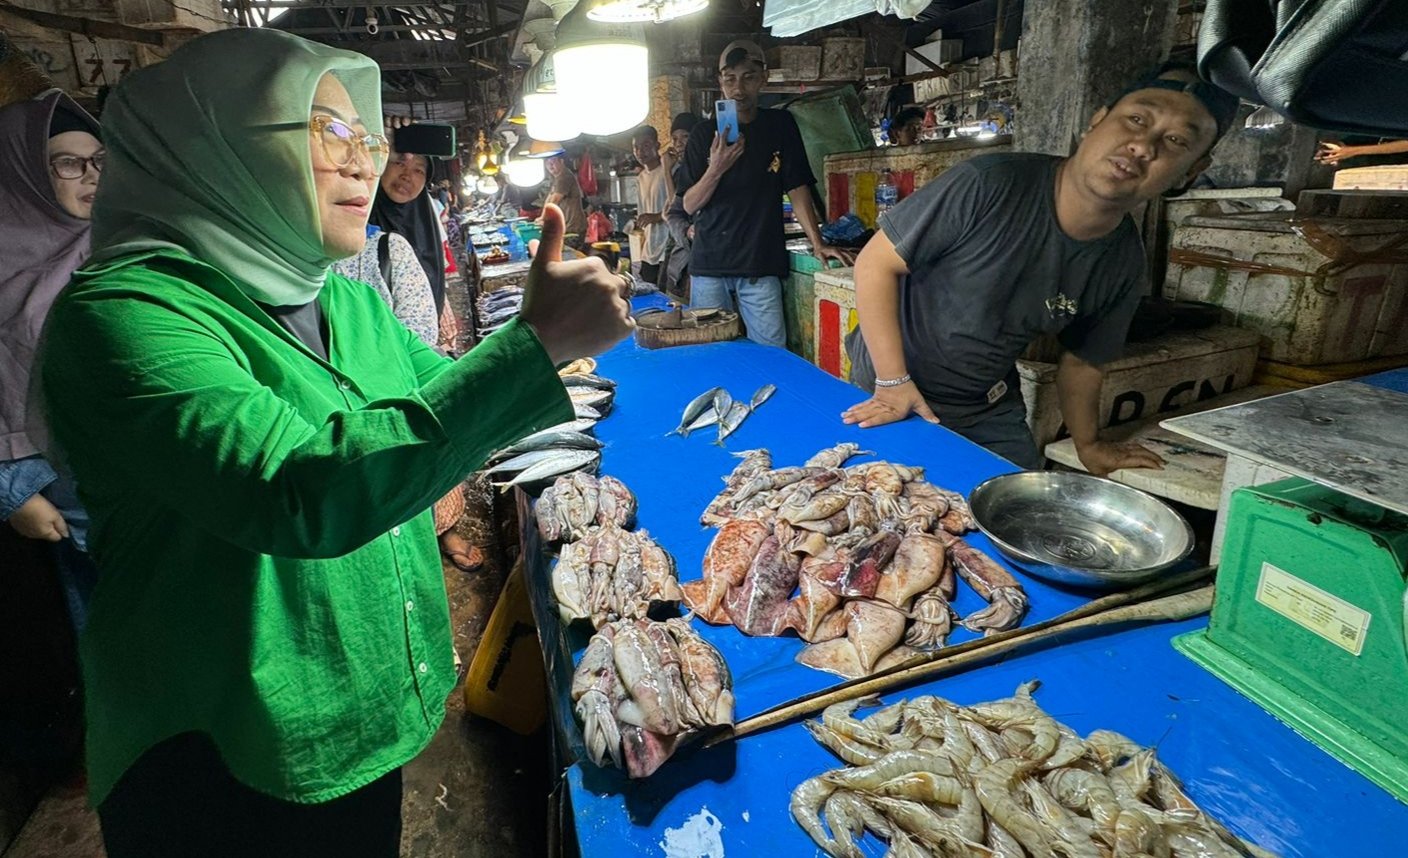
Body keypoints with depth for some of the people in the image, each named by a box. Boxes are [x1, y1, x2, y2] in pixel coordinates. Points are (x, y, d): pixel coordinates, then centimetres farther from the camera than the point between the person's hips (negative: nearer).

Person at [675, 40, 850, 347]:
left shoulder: (780, 125, 8)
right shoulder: (704, 133, 6)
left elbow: (797, 188, 7)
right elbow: (690, 205, 3)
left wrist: (817, 243, -3)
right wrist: (716, 170, -14)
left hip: (761, 265, 0)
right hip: (709, 264, 0)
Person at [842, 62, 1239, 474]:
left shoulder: (1123, 266, -7)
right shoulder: (991, 185, -25)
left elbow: (1082, 361, 9)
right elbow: (876, 263, -20)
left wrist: (1088, 446, 15)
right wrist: (894, 382, -22)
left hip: (991, 415, 5)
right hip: (886, 394, -4)